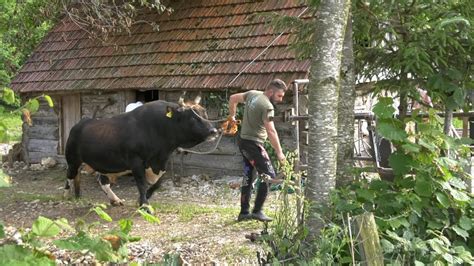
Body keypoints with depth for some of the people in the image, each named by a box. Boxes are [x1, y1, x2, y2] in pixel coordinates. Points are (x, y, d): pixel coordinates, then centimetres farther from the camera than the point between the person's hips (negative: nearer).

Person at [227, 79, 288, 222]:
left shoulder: (252, 94, 6)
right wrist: (279, 152, -20)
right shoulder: (267, 106, -19)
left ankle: (244, 212, 18)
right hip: (253, 144, -9)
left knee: (248, 177, 15)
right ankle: (257, 211, -6)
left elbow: (233, 98, 19)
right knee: (269, 175, -6)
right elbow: (271, 131, -23)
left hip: (243, 141, 9)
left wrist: (232, 115, 32)